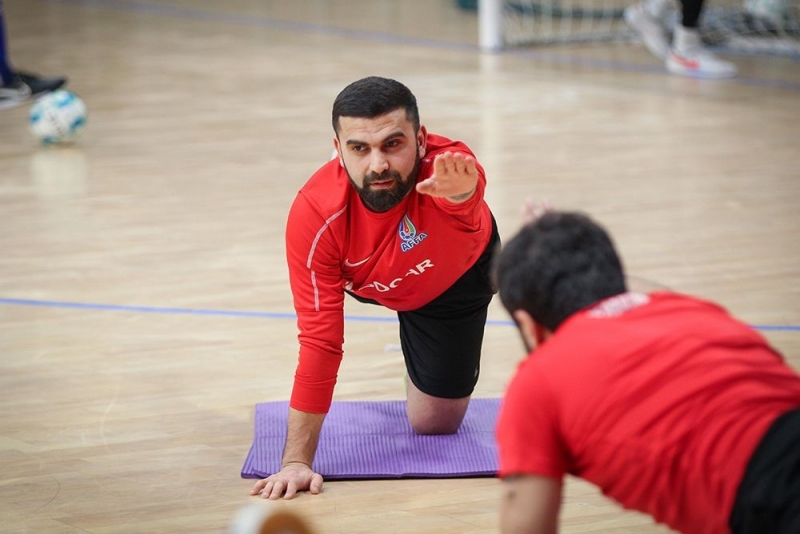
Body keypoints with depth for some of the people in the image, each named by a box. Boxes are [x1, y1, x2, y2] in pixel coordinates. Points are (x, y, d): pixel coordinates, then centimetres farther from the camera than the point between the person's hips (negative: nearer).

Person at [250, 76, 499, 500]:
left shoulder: (446, 167, -46)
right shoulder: (314, 214, -41)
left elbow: (466, 200, -72)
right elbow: (319, 342, -38)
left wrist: (460, 192, -98)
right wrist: (297, 461, -39)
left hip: (455, 279, -1)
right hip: (366, 281, 1)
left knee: (433, 423, 9)